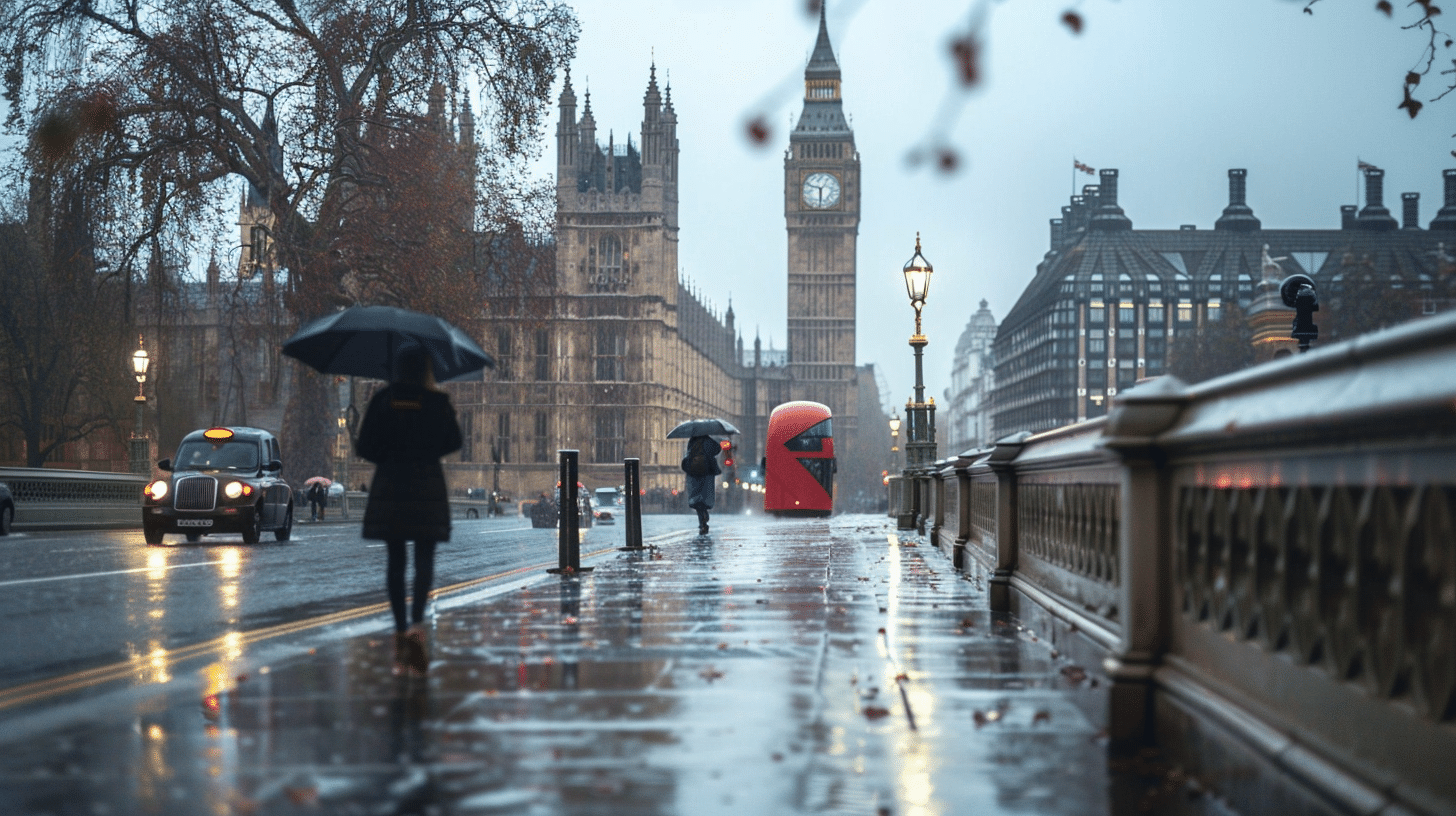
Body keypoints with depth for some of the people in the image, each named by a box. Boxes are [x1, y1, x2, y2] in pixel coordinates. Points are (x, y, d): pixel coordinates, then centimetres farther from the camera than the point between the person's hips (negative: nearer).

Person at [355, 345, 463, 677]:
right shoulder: (437, 401, -4)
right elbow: (453, 442, 5)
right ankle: (417, 623, -21)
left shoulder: (382, 400, -1)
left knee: (395, 560, 9)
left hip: (389, 484, 2)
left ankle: (400, 630, 11)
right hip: (427, 484, -1)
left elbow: (364, 446, 0)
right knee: (424, 558, 0)